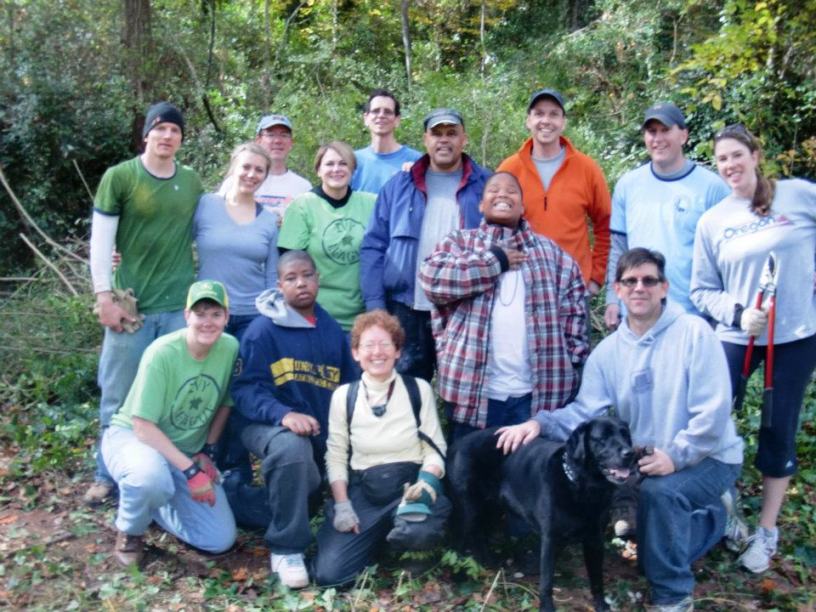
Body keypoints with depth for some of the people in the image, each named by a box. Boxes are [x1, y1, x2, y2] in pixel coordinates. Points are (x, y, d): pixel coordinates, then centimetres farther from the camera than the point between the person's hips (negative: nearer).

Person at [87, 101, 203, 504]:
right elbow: (100, 242, -3)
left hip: (181, 305, 3)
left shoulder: (193, 183, 8)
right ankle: (108, 476, 21)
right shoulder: (119, 177, -3)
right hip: (131, 304, -3)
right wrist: (104, 297, -9)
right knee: (120, 397, 5)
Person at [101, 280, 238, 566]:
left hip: (188, 451, 5)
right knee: (152, 479, -42)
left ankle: (153, 504, 20)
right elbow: (143, 426, -24)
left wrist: (206, 452, -2)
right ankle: (129, 531, -5)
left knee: (221, 540, -6)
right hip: (132, 437, -5)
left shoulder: (230, 348, -12)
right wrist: (190, 471, -28)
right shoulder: (162, 353, -25)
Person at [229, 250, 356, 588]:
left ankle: (238, 498, 30)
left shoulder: (333, 330, 6)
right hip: (271, 425, -6)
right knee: (293, 447, -38)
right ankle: (286, 548, -22)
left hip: (322, 433, 7)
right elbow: (245, 389, -16)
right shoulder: (263, 329, -11)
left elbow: (347, 387, 13)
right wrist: (284, 414, -33)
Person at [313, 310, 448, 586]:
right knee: (328, 572, -17)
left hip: (410, 484, -1)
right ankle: (380, 537, 14)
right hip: (362, 491, 2)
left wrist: (426, 482, -21)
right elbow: (336, 456, 6)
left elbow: (435, 448, 0)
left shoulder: (419, 389, 1)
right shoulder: (343, 396, 4)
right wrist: (342, 505, -6)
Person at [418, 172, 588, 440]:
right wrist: (495, 260, -6)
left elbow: (574, 313, 10)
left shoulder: (551, 251, 15)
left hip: (538, 393, 1)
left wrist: (575, 365, 0)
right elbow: (432, 278, -10)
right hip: (471, 389, -1)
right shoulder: (459, 242, 10)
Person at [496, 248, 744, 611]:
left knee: (660, 491, -34)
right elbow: (584, 412, -7)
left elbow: (713, 411, -21)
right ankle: (713, 516, 37)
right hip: (647, 461, 6)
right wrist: (539, 423, -25)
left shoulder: (694, 332, -16)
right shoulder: (608, 350, 0)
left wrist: (675, 455, -32)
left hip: (709, 457, -6)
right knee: (652, 555, 7)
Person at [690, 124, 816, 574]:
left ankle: (767, 531, 24)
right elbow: (701, 290, 3)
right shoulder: (712, 221, 1)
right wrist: (736, 312, -13)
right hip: (736, 338, 1)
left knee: (779, 432, 8)